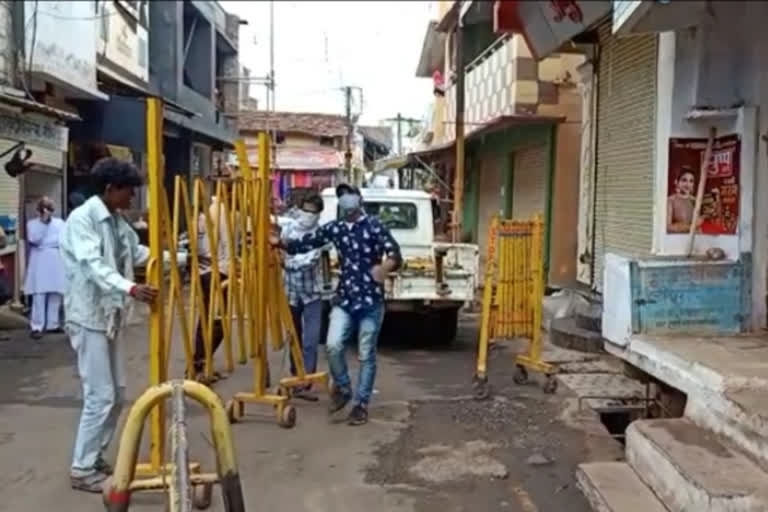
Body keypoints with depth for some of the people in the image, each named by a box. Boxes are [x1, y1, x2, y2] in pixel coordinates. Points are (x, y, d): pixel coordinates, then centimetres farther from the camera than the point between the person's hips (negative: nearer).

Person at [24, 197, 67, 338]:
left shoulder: (59, 223, 12)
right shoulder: (32, 223, 6)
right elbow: (34, 240, -11)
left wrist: (44, 243, -4)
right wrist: (43, 222, -11)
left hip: (56, 264, 2)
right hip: (40, 265, -2)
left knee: (56, 296, 3)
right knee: (39, 297, -7)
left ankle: (53, 324, 13)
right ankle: (37, 327, -3)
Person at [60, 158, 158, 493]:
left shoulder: (117, 221, 10)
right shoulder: (81, 219, -16)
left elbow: (138, 252, 21)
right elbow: (93, 265, -30)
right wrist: (131, 289, -44)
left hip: (109, 315, 9)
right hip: (88, 317, -9)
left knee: (116, 392, 13)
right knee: (100, 396, -6)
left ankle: (94, 458, 26)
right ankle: (82, 469, 6)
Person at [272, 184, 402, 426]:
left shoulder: (374, 226, -6)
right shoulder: (334, 228, 8)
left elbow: (395, 256, -14)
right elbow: (306, 243, 10)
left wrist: (384, 269, -34)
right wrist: (280, 243, -5)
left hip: (371, 300, -3)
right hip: (344, 299, 3)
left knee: (366, 355, 4)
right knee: (333, 345, -10)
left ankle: (361, 404, 17)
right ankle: (342, 388, 16)